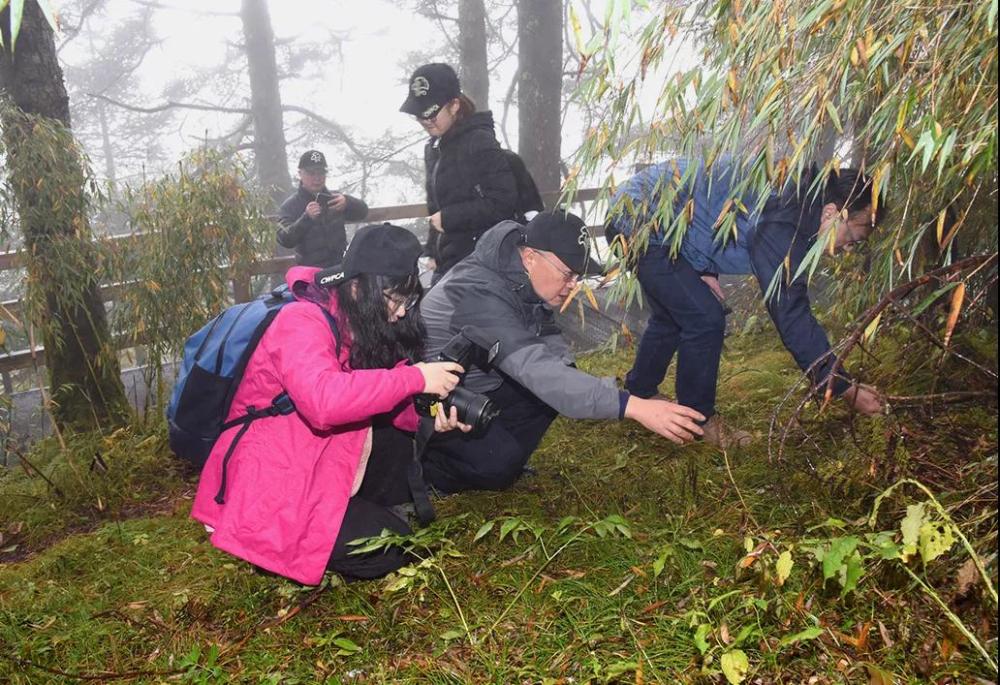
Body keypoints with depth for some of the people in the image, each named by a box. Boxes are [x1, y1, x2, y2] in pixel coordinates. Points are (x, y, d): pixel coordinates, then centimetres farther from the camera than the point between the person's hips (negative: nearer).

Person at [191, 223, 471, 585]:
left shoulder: (362, 322, 4)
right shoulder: (301, 321, -23)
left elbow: (378, 397, 4)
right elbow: (324, 401, -41)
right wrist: (415, 378, -34)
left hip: (323, 459, 9)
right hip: (267, 483, -8)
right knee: (387, 547, -13)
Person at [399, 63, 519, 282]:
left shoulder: (480, 143, -11)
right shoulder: (434, 148, 15)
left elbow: (502, 202, -19)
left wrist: (448, 218, -14)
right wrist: (434, 252, 15)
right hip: (448, 263, 9)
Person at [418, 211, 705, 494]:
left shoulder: (523, 278, -8)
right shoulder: (480, 293, -35)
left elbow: (547, 338, 2)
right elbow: (535, 369, -45)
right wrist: (633, 406, -51)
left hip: (478, 383, 8)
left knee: (560, 379, -9)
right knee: (497, 463, -25)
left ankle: (503, 454, 8)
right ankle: (422, 464, 2)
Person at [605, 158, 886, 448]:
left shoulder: (790, 202, 3)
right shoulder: (781, 230, -26)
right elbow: (792, 316, -25)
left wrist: (705, 270, 0)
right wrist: (847, 390, -19)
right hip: (641, 223, -10)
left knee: (672, 316, 20)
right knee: (705, 319, -10)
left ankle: (637, 393, 39)